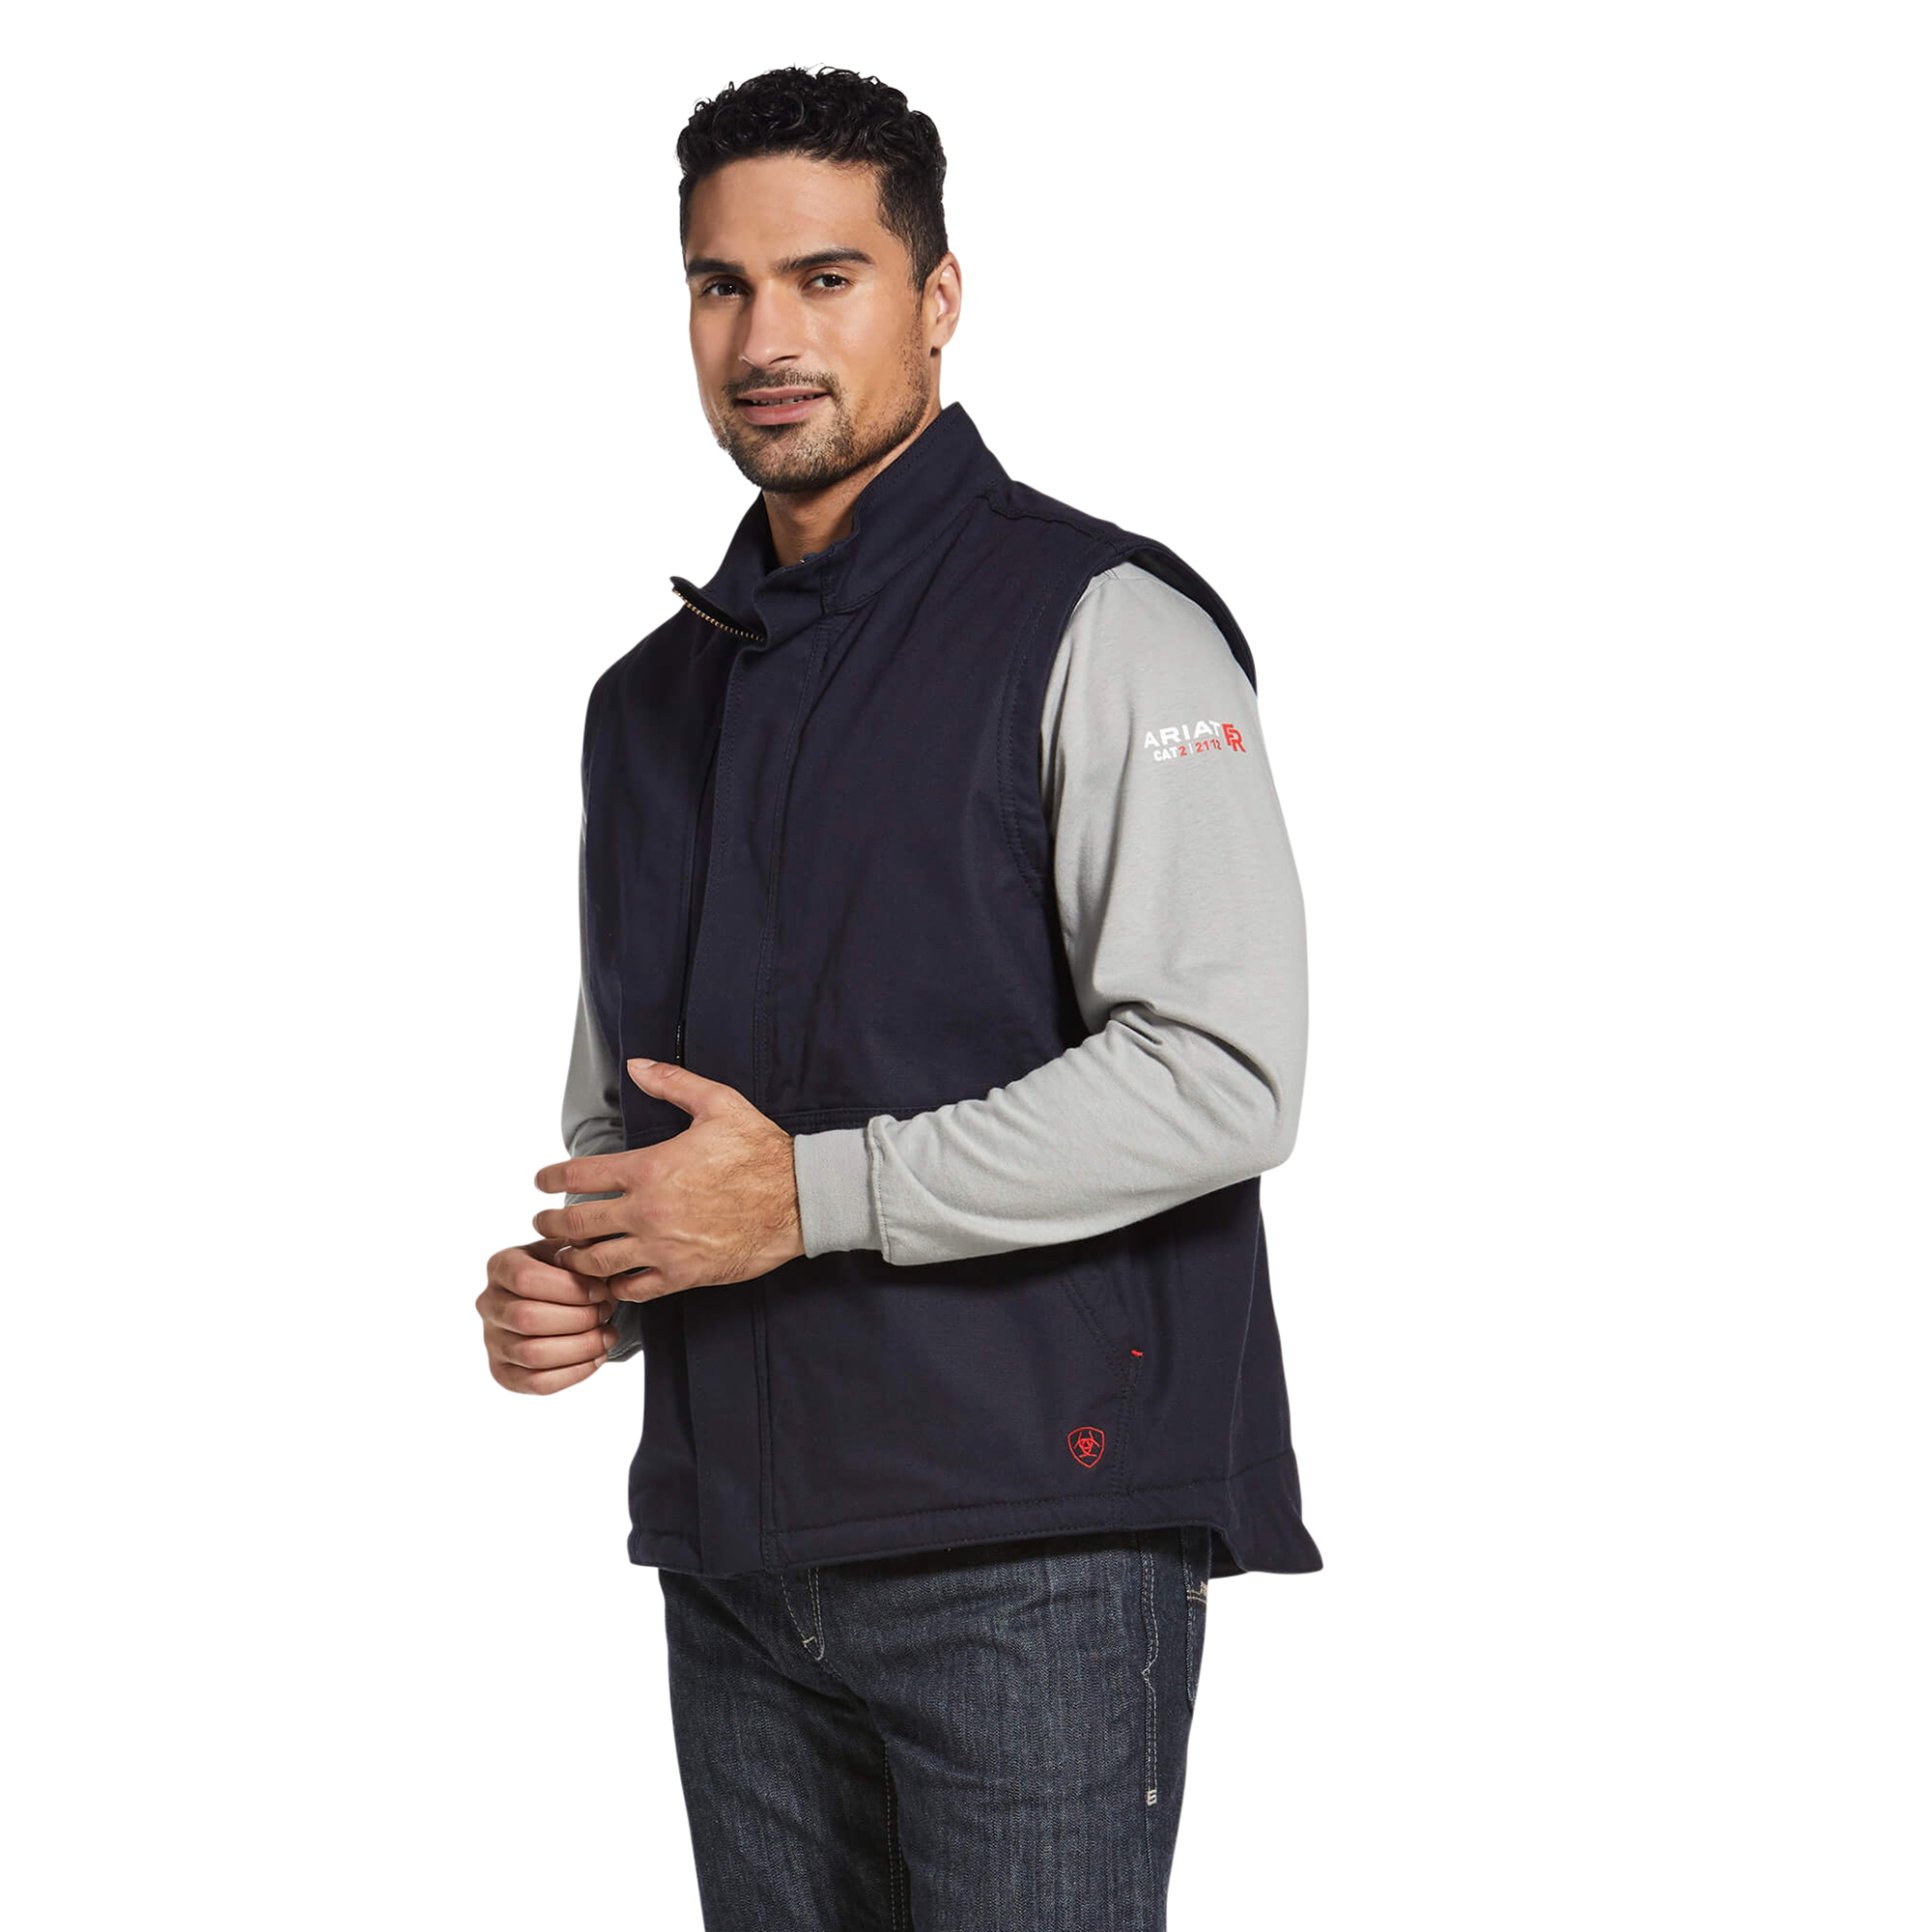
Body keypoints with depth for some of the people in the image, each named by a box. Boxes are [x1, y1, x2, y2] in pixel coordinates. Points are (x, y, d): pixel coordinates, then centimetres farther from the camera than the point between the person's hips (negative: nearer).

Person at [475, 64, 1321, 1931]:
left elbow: (1220, 1074, -15)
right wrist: (572, 1279, 3)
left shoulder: (1097, 627, -5)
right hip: (731, 1562, 6)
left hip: (1031, 1557, -6)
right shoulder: (655, 695, 16)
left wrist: (813, 1194, -16)